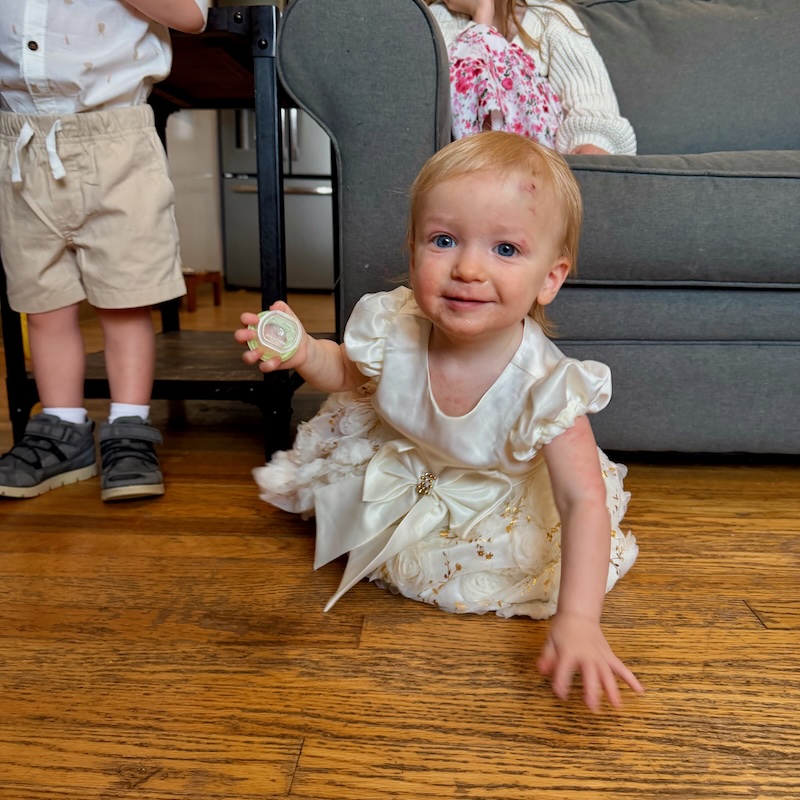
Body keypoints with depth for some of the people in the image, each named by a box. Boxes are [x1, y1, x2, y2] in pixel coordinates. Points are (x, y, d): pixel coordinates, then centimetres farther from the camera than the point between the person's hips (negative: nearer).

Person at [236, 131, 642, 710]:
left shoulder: (544, 385, -37)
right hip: (395, 463, 3)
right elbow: (348, 371, -5)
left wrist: (578, 620, -44)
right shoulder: (393, 329, -29)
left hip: (496, 503, -2)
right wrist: (303, 353, -28)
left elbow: (584, 501, -34)